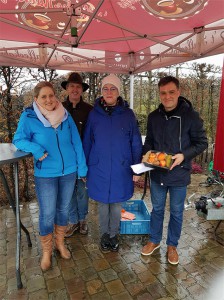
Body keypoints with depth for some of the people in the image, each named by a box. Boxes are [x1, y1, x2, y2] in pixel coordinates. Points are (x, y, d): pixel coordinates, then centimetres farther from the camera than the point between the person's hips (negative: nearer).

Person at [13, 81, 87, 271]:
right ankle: (46, 251, 30)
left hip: (69, 171, 3)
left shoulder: (66, 115, -4)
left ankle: (60, 242, 40)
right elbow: (18, 140, -3)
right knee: (47, 214, 5)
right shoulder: (28, 117, -10)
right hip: (45, 175, -2)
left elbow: (77, 143, 0)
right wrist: (35, 148, -23)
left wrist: (82, 168, 1)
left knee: (63, 209, 17)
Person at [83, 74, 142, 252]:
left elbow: (136, 143, 0)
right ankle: (104, 234, 36)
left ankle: (114, 234, 36)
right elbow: (87, 142, 4)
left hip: (121, 169, 0)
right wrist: (84, 167, 5)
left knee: (116, 204, 13)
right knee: (103, 203, 14)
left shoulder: (128, 114, -3)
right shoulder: (94, 114, -1)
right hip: (99, 168, 1)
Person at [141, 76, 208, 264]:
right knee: (157, 209, 19)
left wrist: (184, 155, -21)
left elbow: (202, 143, -7)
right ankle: (154, 240, 41)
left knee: (176, 212, 15)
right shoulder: (154, 116, 1)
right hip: (157, 173, 3)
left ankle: (172, 245, 38)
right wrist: (148, 153, -9)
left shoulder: (191, 116, -12)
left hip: (179, 174, -3)